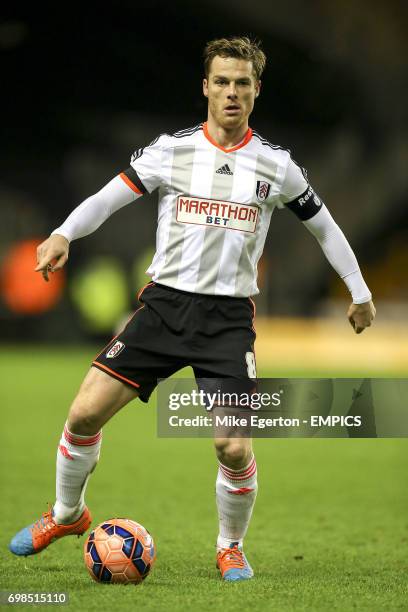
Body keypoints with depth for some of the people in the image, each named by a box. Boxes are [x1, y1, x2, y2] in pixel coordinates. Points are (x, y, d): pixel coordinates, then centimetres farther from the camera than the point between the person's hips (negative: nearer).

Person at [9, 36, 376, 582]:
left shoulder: (275, 164, 4)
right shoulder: (172, 149, 3)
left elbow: (323, 224, 16)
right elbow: (108, 197, 1)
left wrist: (360, 292, 19)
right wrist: (63, 235, -17)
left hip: (230, 317, -1)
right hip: (164, 304, 1)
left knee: (235, 448, -14)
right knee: (85, 414, -7)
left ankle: (231, 546, 14)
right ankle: (66, 515, 21)